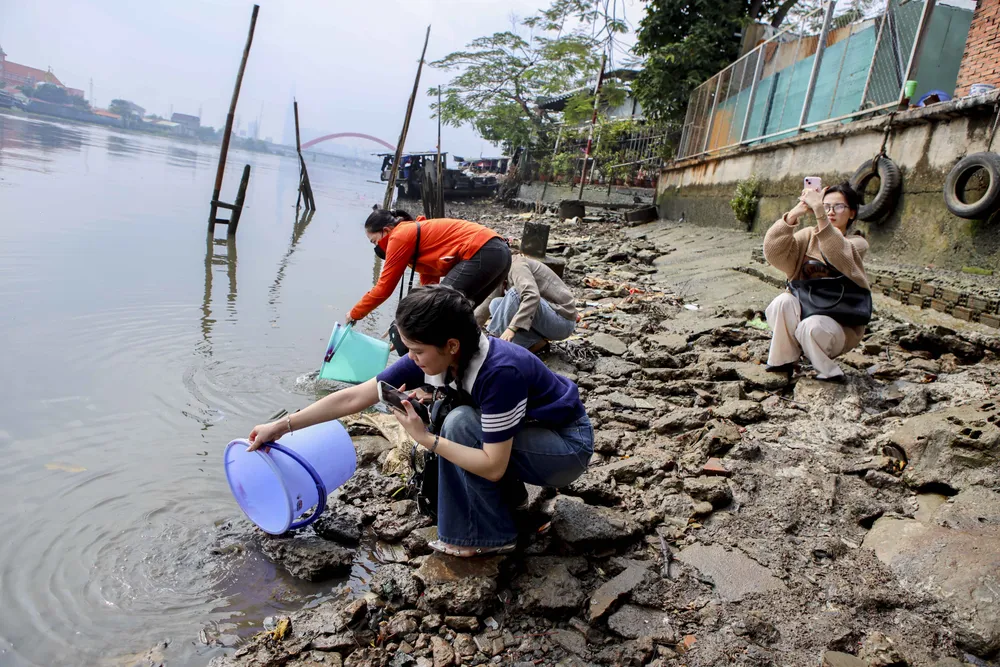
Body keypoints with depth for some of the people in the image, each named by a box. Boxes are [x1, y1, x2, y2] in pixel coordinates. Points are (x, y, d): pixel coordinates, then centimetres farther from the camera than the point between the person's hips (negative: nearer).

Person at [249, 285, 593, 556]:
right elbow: (354, 397, -11)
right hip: (523, 433, 7)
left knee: (460, 425, -25)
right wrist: (281, 426, -11)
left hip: (569, 446, -7)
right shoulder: (432, 358, -14)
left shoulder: (500, 372, -35)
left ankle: (489, 536, -7)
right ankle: (508, 495, 12)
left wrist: (426, 439, -30)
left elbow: (493, 467, -31)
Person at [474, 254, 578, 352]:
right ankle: (537, 341, -4)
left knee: (515, 293, -28)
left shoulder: (516, 265, -15)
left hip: (562, 320, -9)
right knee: (495, 304, 4)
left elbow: (532, 296, -32)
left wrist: (512, 328, -38)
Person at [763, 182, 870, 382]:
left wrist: (818, 211, -40)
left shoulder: (857, 243, -2)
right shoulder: (808, 236, 5)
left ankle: (829, 372, -6)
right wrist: (794, 214, -29)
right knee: (783, 301, -27)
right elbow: (773, 251, -15)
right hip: (803, 313, 3)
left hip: (841, 324, -2)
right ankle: (784, 360, -9)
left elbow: (838, 253, -29)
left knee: (812, 326, -33)